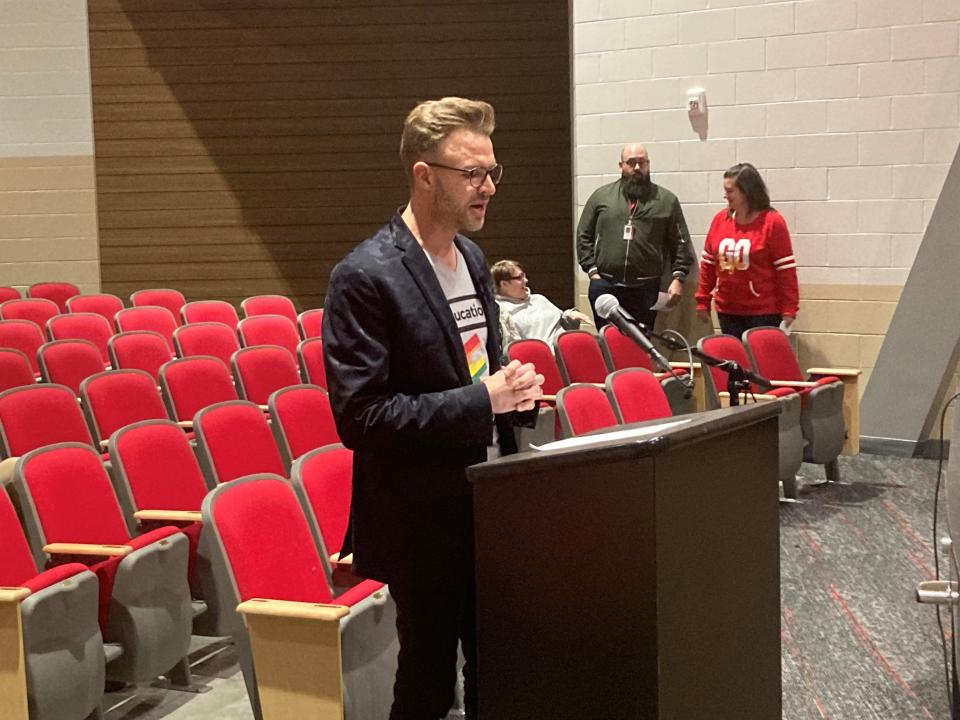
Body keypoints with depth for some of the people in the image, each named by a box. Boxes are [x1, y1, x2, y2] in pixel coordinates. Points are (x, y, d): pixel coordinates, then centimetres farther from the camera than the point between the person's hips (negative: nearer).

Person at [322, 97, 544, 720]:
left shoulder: (472, 258, 8)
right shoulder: (366, 276, -18)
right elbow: (359, 415, -22)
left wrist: (514, 391, 2)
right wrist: (481, 401, -22)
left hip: (488, 505, 7)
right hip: (425, 522, -7)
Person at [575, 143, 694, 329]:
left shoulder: (667, 200, 8)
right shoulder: (601, 196, 10)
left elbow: (681, 243, 6)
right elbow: (583, 236, 10)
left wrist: (678, 278, -4)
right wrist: (592, 270, 0)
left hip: (645, 288, 0)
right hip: (604, 285, 1)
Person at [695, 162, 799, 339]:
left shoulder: (772, 221, -8)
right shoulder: (720, 219, 5)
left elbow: (786, 269, -9)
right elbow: (708, 263, 10)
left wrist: (789, 310, -11)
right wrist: (703, 301, 9)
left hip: (764, 314, -4)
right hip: (727, 312, 5)